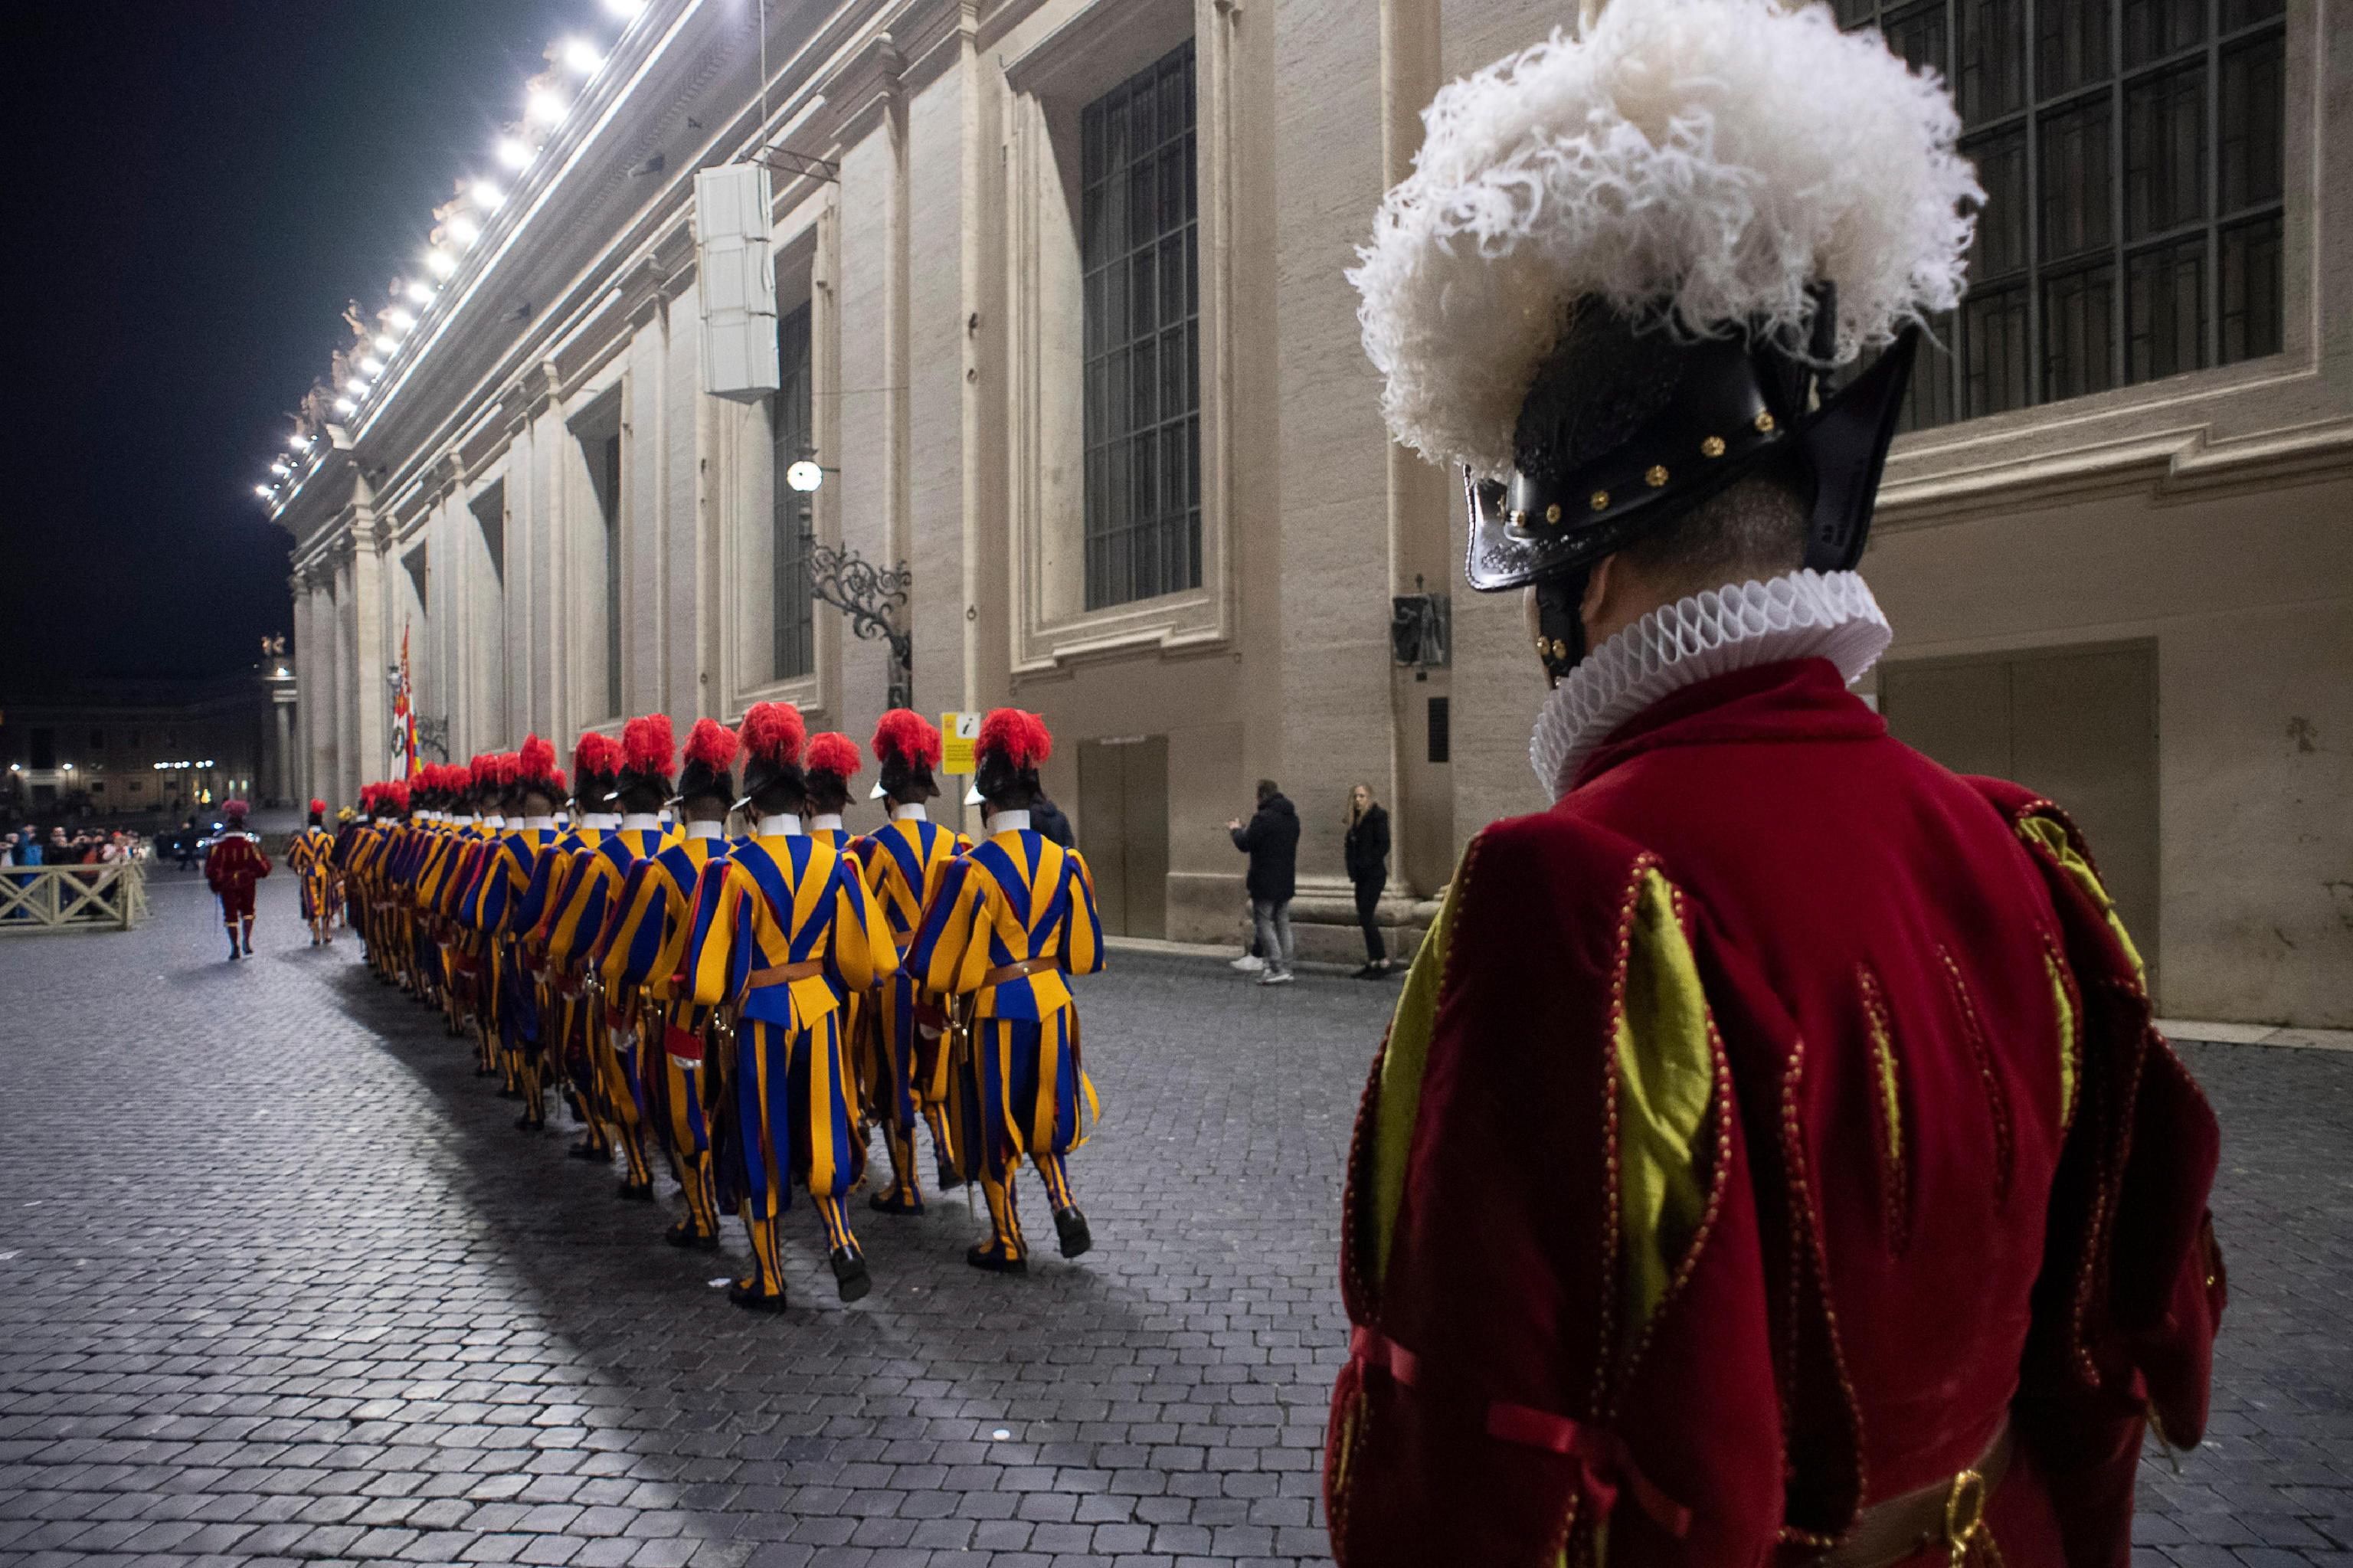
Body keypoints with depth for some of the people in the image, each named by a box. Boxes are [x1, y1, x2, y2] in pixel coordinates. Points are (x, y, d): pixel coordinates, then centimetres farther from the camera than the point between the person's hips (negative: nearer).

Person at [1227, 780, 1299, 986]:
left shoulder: (1263, 818, -18)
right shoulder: (1293, 818, 9)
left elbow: (1245, 845, -14)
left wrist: (1237, 830, 7)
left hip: (1265, 883, -8)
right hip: (1286, 882, 8)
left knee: (1264, 923, -1)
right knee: (1283, 924, 12)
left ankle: (1277, 969, -7)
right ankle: (1285, 969, 12)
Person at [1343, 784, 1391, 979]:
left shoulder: (1378, 816, -8)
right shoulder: (1355, 820, 14)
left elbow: (1383, 845, -13)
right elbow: (1350, 845, 14)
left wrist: (1365, 864, -14)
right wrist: (1352, 872, 2)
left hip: (1374, 875, -8)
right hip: (1361, 875, 8)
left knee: (1366, 917, -11)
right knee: (1364, 918, 7)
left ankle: (1382, 962, -7)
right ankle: (1372, 962, 12)